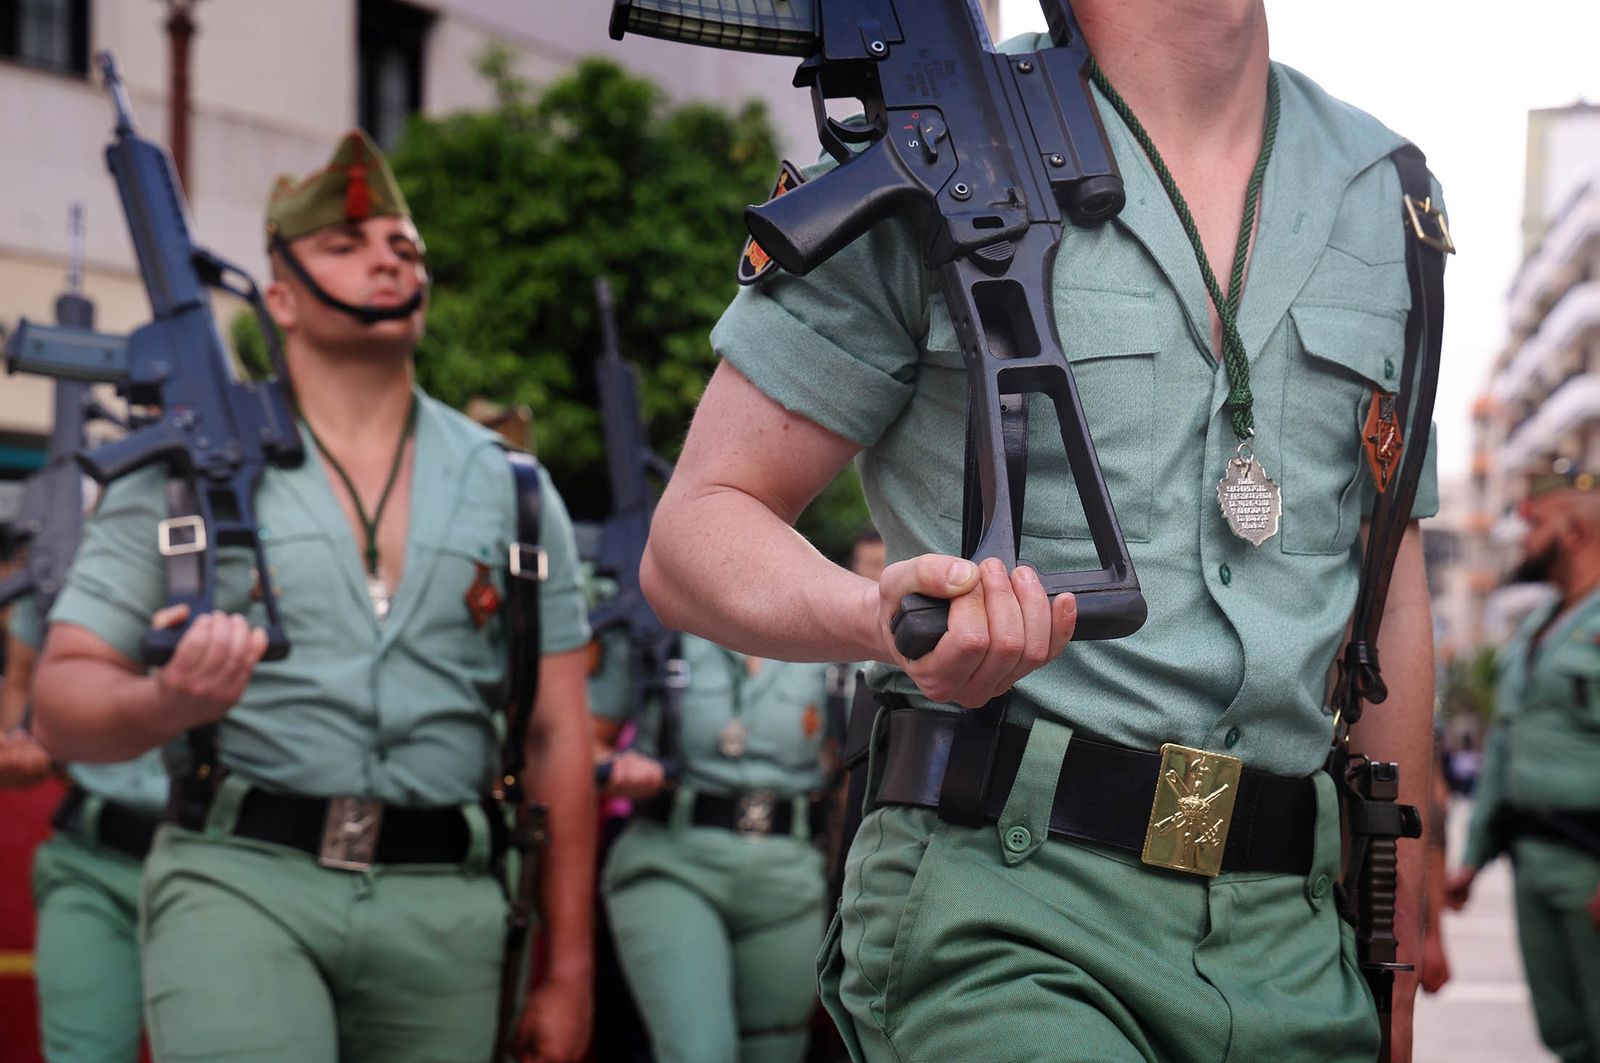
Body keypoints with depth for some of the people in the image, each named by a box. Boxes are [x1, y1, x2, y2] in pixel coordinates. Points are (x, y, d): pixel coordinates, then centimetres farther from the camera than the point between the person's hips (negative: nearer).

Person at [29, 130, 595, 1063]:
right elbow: (60, 703, 3)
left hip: (443, 909, 3)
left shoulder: (510, 488, 12)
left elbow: (558, 735, 11)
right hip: (241, 880, -2)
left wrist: (569, 971, 6)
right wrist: (165, 704, -20)